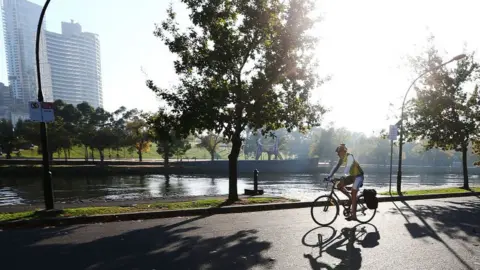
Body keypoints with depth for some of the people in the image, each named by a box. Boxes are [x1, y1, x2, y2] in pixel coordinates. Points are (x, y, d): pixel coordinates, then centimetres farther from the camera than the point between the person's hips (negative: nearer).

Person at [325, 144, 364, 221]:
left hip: (358, 176, -8)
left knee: (353, 194, -11)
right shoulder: (342, 158, 1)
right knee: (339, 186, -3)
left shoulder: (349, 157, -23)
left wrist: (343, 177, -49)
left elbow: (348, 167, -37)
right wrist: (329, 176, -6)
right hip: (352, 175, 8)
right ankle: (350, 198, 15)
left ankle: (353, 215, -5)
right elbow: (336, 167, 2)